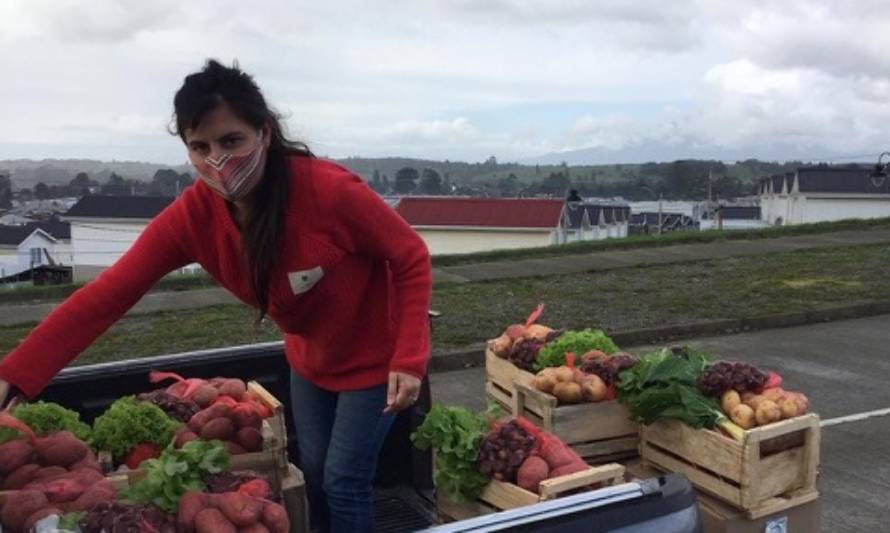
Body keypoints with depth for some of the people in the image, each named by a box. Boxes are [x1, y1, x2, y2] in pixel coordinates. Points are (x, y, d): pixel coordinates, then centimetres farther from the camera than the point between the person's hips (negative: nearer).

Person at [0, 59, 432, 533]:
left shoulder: (331, 191, -33)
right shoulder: (191, 216, -19)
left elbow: (412, 260, -21)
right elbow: (106, 296, -21)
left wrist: (409, 359, -26)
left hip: (371, 359, -4)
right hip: (310, 361, 5)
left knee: (344, 481, 1)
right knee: (313, 474, 18)